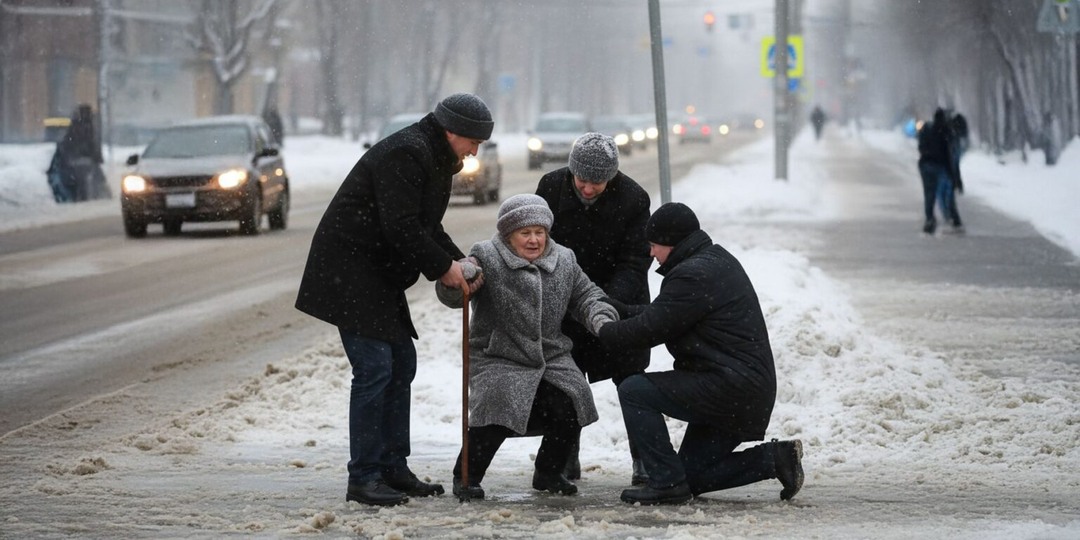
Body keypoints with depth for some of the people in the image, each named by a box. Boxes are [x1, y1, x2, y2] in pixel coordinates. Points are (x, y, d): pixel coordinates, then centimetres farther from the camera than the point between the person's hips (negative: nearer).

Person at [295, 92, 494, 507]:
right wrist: (443, 267, -17)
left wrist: (457, 261, 3)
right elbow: (401, 228, -25)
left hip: (379, 277, 11)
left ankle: (392, 469, 19)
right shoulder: (406, 154, -20)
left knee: (401, 366, 12)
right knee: (374, 369, -13)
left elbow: (426, 226, 20)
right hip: (349, 271, -11)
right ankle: (364, 477, -10)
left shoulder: (435, 160, 15)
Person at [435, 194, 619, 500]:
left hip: (551, 357, 4)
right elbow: (451, 297, -17)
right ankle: (467, 477, -6)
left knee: (571, 405, -15)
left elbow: (584, 296, 19)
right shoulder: (486, 257, -8)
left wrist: (601, 319, -2)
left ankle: (548, 473, 10)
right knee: (498, 407, -27)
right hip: (497, 359, -4)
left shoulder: (563, 261, 8)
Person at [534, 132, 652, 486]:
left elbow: (634, 264, -19)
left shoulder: (632, 199, -20)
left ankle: (644, 460, 5)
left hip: (619, 301, -2)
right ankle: (567, 460, 13)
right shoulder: (551, 187, -14)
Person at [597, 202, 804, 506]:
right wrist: (620, 310, 16)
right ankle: (775, 458, 9)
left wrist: (602, 333, -1)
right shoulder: (718, 260, 16)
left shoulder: (693, 275, -17)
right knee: (691, 477, 15)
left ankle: (667, 481, -13)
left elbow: (650, 330, -16)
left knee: (634, 391, -12)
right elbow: (660, 315, 22)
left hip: (730, 388, -11)